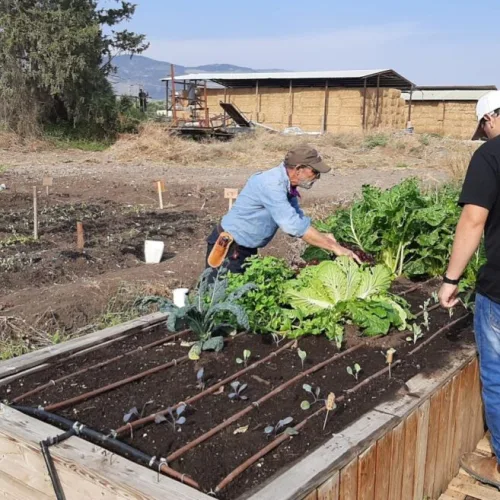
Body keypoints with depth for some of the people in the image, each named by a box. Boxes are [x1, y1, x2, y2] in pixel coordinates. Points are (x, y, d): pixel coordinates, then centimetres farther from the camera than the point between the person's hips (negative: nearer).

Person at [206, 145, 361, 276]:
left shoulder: (286, 185, 1)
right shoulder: (271, 184, -29)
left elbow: (297, 221, 6)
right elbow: (294, 225, -36)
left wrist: (323, 237, -11)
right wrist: (334, 247, -31)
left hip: (247, 248, 9)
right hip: (228, 247, -9)